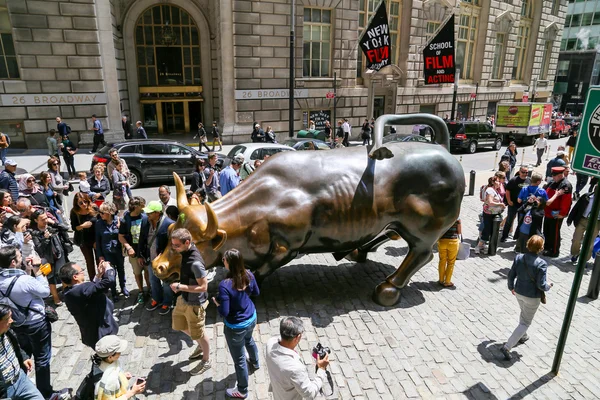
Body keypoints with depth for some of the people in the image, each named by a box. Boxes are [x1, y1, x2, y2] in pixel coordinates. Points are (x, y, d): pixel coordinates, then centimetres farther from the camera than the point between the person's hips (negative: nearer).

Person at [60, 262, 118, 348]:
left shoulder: (69, 292, -2)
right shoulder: (82, 289, -33)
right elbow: (109, 281, -37)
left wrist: (99, 275, 2)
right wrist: (108, 268, -18)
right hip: (101, 334, -9)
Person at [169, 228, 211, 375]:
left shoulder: (195, 262, -34)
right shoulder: (187, 250, -7)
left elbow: (203, 286, -28)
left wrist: (180, 287, -27)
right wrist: (180, 282, 1)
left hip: (194, 303, -9)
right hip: (184, 298, 9)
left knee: (198, 334, 12)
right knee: (179, 325, 27)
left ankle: (206, 361, 38)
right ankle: (201, 346, 49)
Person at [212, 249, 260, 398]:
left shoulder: (225, 285, -34)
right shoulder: (249, 275, -14)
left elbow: (224, 312, -27)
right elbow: (256, 293, 4)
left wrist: (216, 303, -9)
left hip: (236, 327, -7)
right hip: (251, 318, 7)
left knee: (239, 360, 15)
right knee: (249, 341, 38)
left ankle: (242, 391, 37)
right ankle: (255, 363, 66)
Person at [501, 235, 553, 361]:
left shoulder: (518, 258, -11)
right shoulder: (541, 264, -25)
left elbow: (511, 275, -3)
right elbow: (541, 285, -20)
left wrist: (511, 287, 15)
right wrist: (548, 286, 3)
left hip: (519, 292, 5)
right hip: (532, 297, -5)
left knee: (524, 313, 32)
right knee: (526, 322, 7)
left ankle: (522, 336, 52)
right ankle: (507, 346, -1)